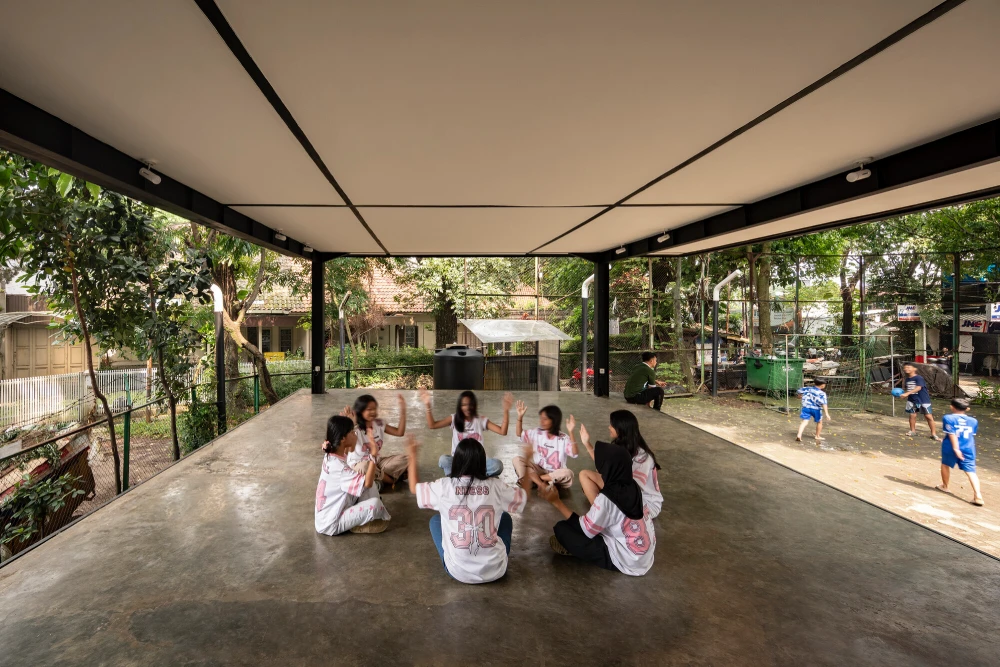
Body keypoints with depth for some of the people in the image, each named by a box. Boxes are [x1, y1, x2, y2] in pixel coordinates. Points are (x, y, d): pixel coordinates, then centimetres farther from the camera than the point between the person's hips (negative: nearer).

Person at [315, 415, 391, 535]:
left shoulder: (332, 456, -3)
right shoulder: (337, 466, -32)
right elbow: (367, 483, -37)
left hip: (336, 510, 9)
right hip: (331, 524, -9)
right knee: (375, 504, -28)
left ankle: (364, 513, 6)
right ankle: (356, 526, 2)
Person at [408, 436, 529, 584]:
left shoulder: (444, 486, -10)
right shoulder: (495, 486, -8)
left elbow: (414, 488, 10)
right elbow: (524, 496, 11)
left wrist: (412, 456, 21)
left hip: (458, 572, 0)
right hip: (495, 571, 1)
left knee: (435, 520, 21)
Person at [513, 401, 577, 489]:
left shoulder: (563, 438, -12)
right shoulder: (537, 433, 1)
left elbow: (574, 454, -27)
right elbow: (519, 433, 6)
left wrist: (571, 432, -38)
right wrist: (520, 417, -8)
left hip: (555, 474, -3)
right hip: (538, 470, 3)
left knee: (568, 473, -37)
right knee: (517, 460, -18)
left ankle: (536, 479, -18)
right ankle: (542, 484, -30)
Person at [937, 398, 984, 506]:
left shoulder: (948, 418, -8)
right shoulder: (973, 421, 8)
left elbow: (952, 434, -15)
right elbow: (972, 435, 16)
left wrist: (956, 448, -15)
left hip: (950, 448, -3)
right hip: (968, 449, 3)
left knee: (945, 465, 18)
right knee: (971, 471, 1)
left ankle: (945, 486, 33)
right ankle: (978, 495, -12)